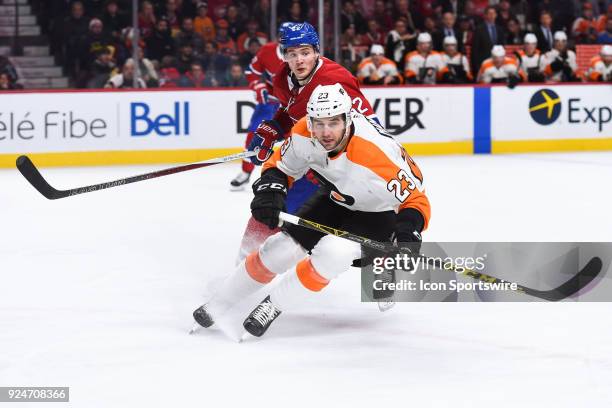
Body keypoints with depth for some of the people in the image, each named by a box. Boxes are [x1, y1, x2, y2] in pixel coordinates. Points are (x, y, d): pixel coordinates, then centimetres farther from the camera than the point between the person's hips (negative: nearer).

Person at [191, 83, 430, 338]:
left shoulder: (378, 156, -39)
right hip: (337, 200, 5)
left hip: (378, 213, -5)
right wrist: (269, 190, -22)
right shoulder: (304, 133, -22)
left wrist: (408, 231, -49)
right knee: (281, 248, 0)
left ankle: (273, 306, -9)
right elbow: (281, 165, -3)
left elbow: (416, 200, -31)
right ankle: (215, 307, 18)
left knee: (332, 252, -30)